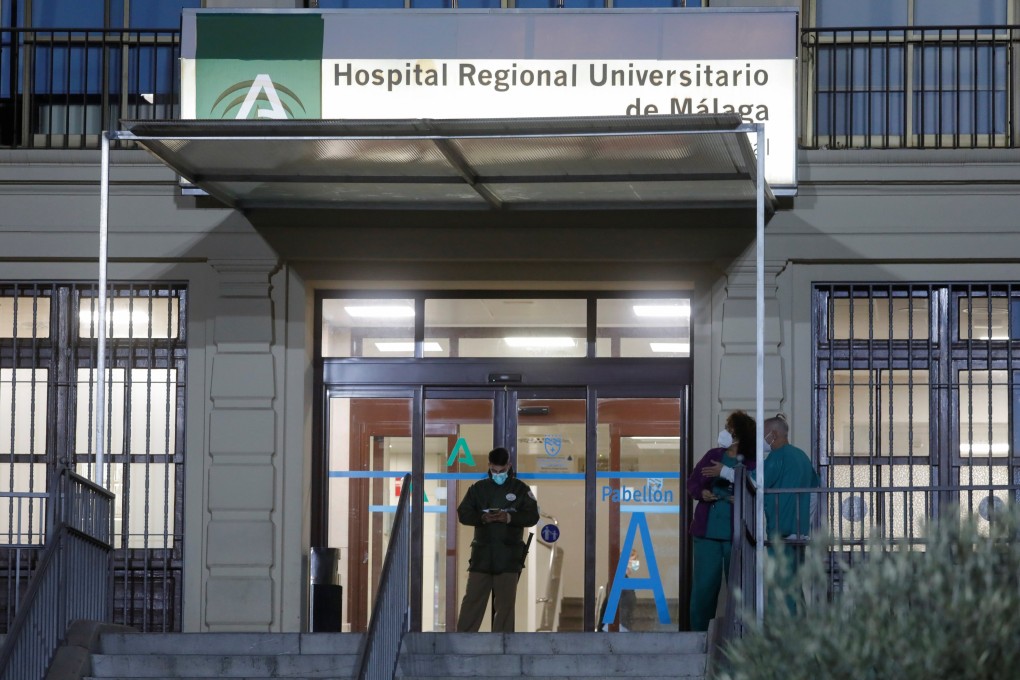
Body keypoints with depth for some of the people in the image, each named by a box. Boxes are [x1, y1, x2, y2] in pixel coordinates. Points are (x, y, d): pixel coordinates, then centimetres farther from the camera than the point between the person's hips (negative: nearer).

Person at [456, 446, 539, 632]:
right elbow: (463, 513, 5)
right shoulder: (478, 488, 9)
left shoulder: (520, 489, 5)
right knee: (473, 599, -1)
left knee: (506, 602, -1)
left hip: (509, 554, -1)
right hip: (482, 552, 1)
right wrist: (483, 518, -14)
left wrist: (509, 517, -16)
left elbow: (532, 516, 0)